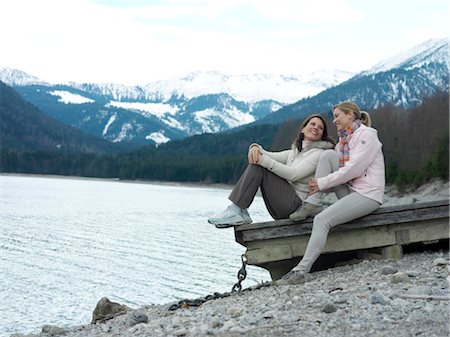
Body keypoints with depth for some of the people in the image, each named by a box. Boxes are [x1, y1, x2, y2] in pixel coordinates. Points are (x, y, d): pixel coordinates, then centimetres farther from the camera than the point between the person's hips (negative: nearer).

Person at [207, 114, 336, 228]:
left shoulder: (319, 153, -2)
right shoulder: (294, 152, 23)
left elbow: (294, 174, -16)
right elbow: (269, 156, 11)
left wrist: (264, 160, -19)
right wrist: (255, 148, -13)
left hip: (297, 203, -8)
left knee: (259, 167, -16)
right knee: (256, 162, -4)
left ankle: (238, 212, -20)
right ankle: (237, 211, -15)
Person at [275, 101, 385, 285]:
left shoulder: (366, 135, -7)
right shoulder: (344, 139, 20)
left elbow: (353, 169, -18)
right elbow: (337, 167, 15)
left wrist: (322, 183, -14)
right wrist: (318, 182, -6)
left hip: (367, 194, -8)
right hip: (350, 190, 8)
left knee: (321, 220, -25)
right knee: (328, 154, -6)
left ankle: (301, 272, -27)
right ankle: (312, 204, -10)